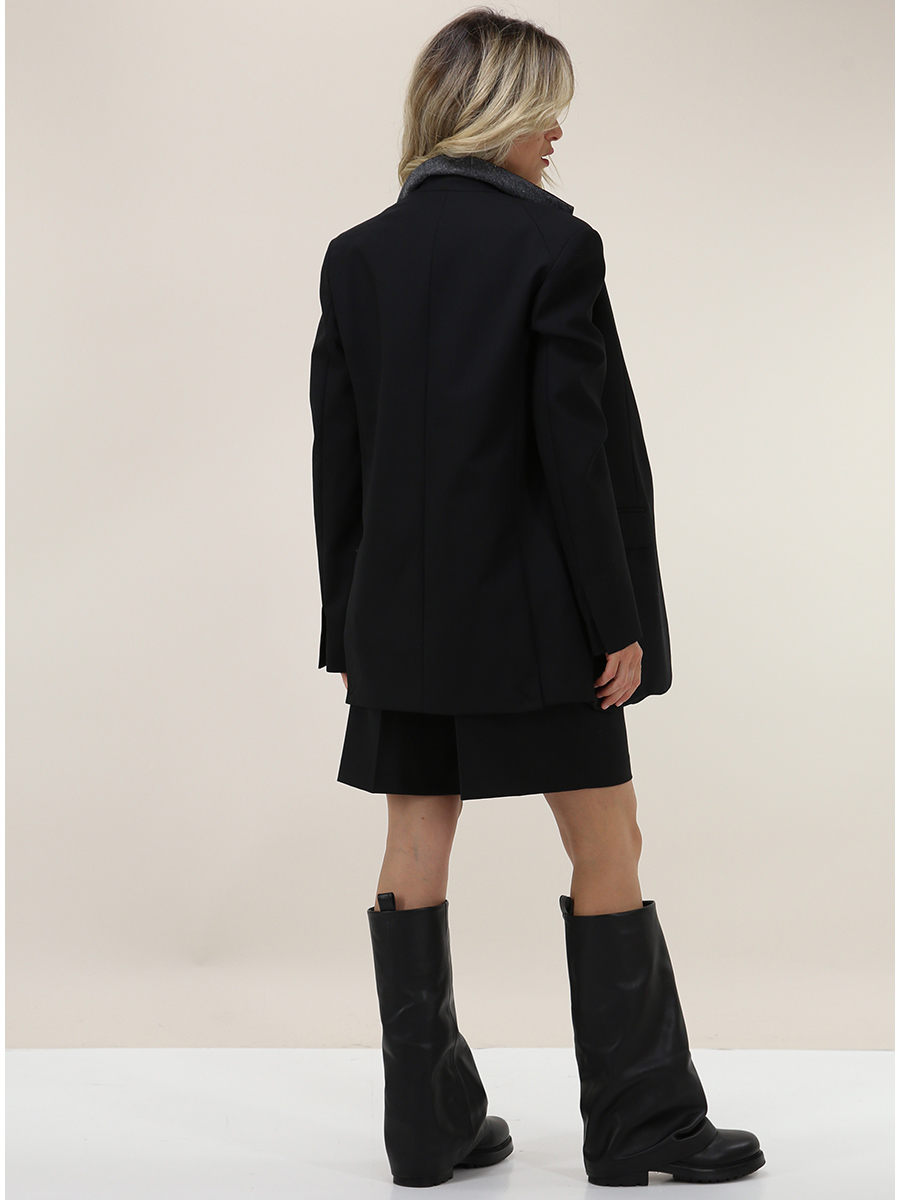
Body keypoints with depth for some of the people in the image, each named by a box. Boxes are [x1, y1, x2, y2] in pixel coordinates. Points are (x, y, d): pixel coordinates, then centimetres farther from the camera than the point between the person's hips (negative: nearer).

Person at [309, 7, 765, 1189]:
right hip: (534, 611, -5)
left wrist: (348, 627, 12)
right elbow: (581, 448, -15)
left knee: (417, 850, 8)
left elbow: (338, 457, 6)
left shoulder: (357, 255, 5)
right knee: (608, 848, 5)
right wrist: (619, 622, -9)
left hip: (406, 611, 5)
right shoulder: (553, 244, -11)